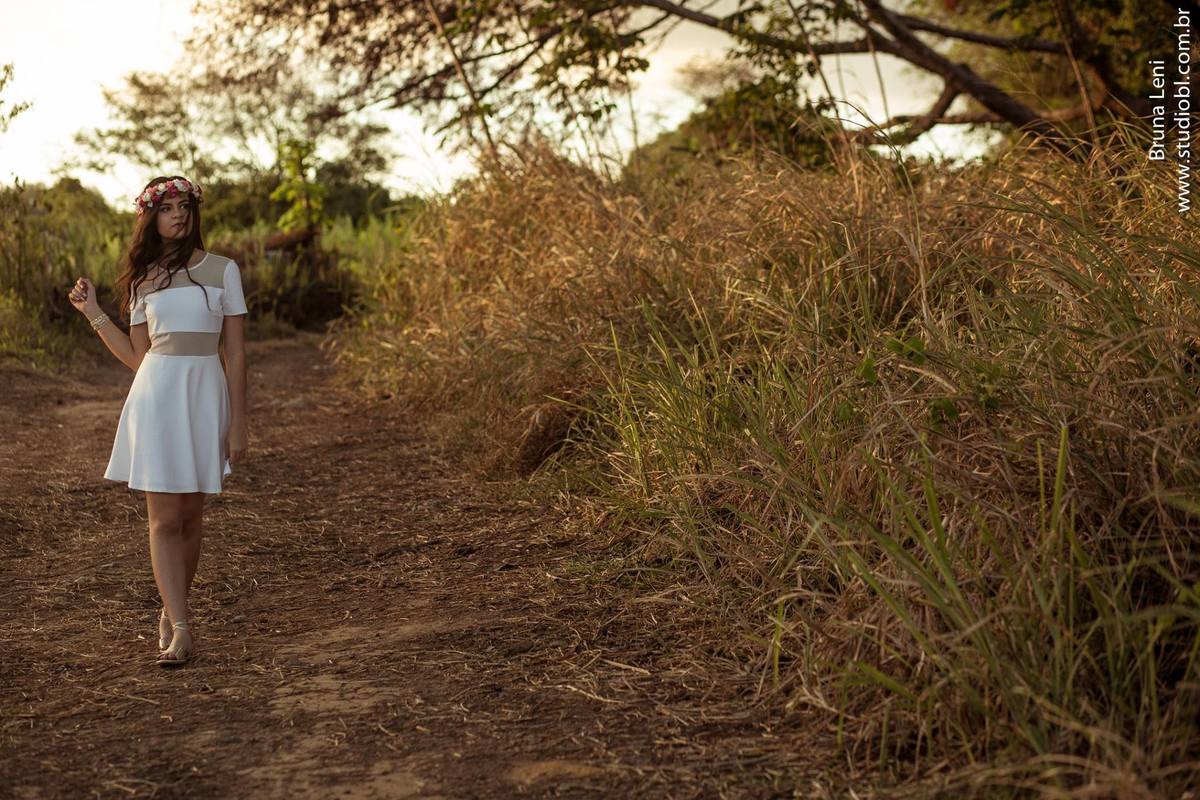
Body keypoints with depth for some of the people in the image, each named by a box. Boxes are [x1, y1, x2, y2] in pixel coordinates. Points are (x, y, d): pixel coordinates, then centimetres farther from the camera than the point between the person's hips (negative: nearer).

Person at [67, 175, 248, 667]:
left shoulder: (222, 270, 2)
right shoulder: (143, 279, 9)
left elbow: (236, 353, 1)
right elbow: (136, 357, 9)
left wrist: (238, 422, -2)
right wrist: (94, 314, 5)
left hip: (205, 393, -1)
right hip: (156, 392, 1)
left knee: (191, 515, 7)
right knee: (164, 518, -6)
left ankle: (171, 611, 24)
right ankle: (180, 629, -8)